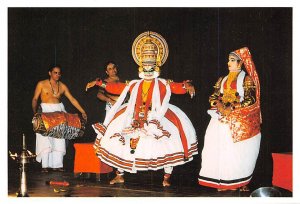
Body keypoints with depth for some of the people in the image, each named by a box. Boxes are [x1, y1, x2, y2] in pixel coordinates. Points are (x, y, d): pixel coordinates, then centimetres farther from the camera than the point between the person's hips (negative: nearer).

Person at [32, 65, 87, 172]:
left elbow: (72, 99, 6)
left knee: (59, 139, -1)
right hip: (45, 111, -3)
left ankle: (57, 164, 4)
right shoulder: (41, 84, -1)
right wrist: (35, 112, -12)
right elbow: (35, 99, 0)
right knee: (45, 138, -8)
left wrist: (83, 112, 1)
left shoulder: (62, 86, 6)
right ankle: (45, 165, -4)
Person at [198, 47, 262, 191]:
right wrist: (219, 105, -9)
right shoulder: (222, 80, 19)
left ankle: (241, 182, -5)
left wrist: (231, 109, -15)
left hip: (240, 119, -4)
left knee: (239, 150, -9)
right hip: (222, 118, 4)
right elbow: (214, 97, 13)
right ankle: (224, 181, -4)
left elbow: (250, 100, -7)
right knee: (222, 147, -5)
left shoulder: (246, 79, 4)